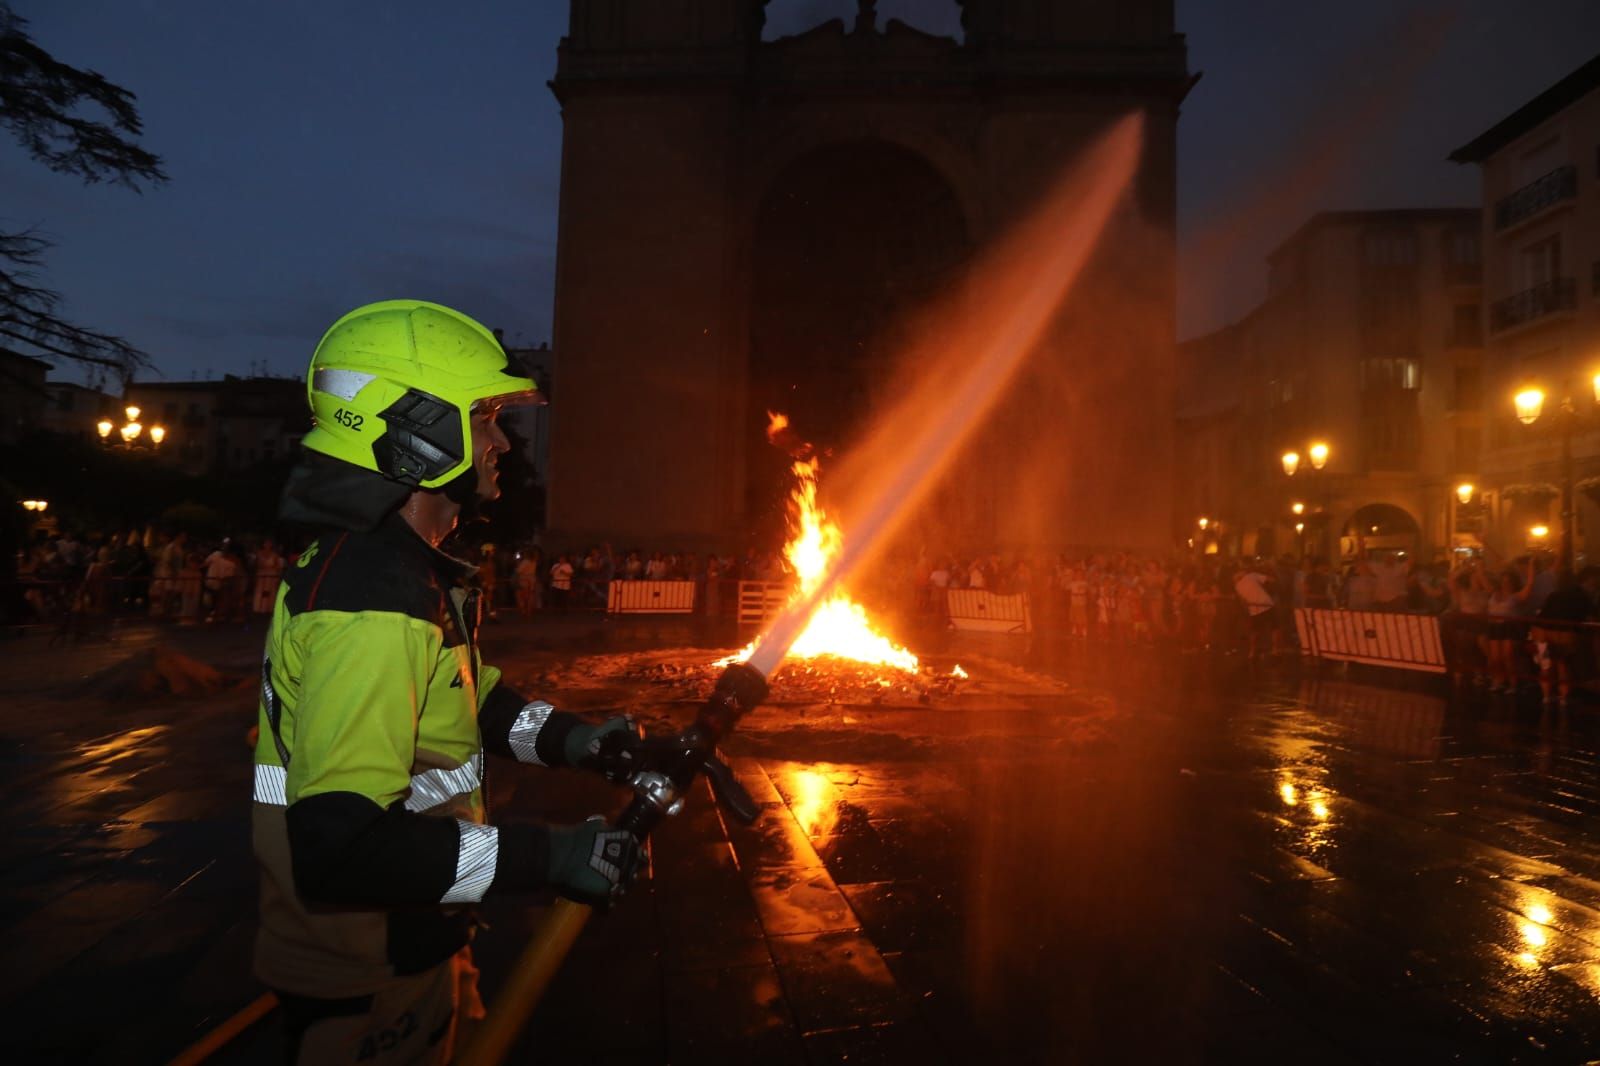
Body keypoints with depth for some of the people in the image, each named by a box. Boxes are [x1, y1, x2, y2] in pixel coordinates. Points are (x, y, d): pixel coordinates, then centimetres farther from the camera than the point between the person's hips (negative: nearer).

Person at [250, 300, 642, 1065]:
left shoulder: (400, 565, 3)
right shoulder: (373, 602, -30)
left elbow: (461, 697, 14)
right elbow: (341, 845, -35)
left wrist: (564, 737, -1)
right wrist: (547, 857, -30)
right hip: (364, 981, -9)